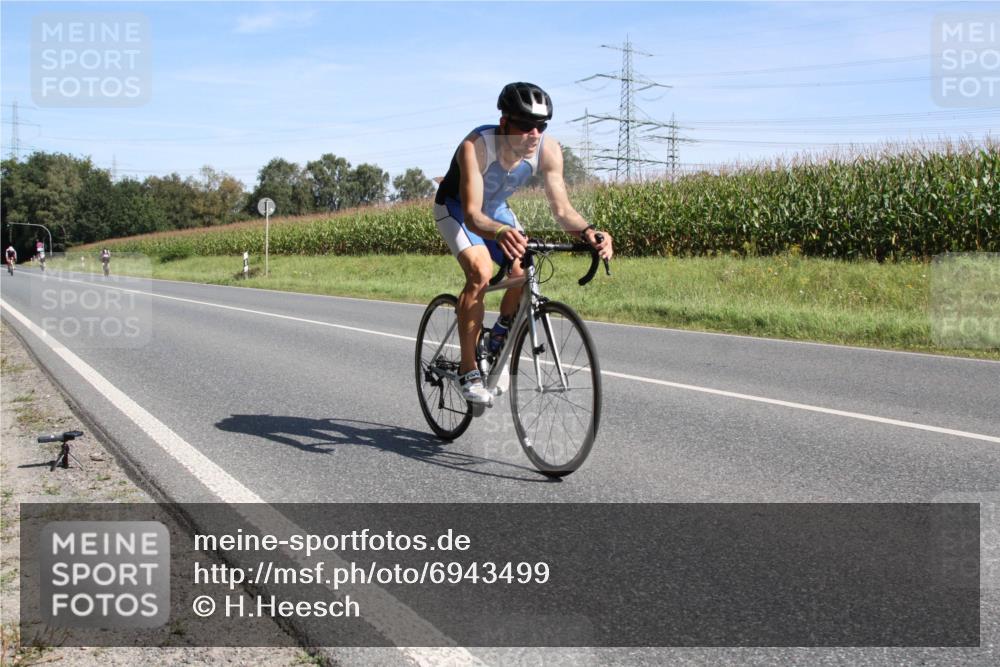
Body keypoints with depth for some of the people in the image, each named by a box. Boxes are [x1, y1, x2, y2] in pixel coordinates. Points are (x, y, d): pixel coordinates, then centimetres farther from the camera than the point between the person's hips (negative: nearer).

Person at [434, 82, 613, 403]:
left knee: (524, 275, -14)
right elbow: (472, 215, -46)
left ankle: (498, 341, 17)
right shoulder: (476, 146, -38)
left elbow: (561, 208, -26)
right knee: (480, 273, -28)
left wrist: (588, 231, -47)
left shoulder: (548, 150, -26)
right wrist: (500, 233, -67)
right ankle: (468, 371, -19)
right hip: (456, 207, -5)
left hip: (496, 208, 5)